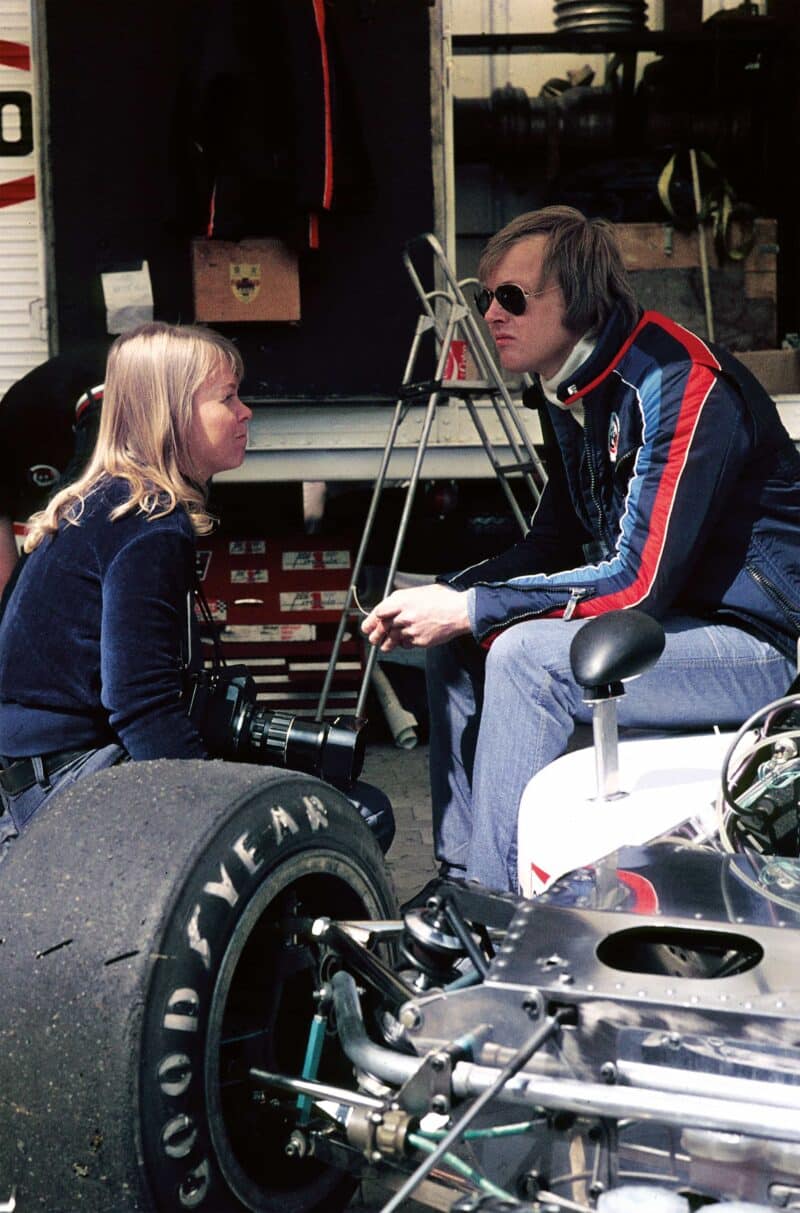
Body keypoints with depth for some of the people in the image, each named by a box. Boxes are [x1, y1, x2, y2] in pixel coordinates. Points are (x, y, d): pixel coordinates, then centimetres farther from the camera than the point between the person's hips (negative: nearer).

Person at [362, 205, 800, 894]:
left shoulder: (684, 385, -22)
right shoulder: (569, 394, 7)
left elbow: (640, 579, -27)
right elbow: (556, 541, 15)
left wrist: (470, 609, -23)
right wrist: (447, 596, -2)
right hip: (674, 621, 10)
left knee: (526, 653, -27)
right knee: (456, 647, 5)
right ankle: (461, 882, 9)